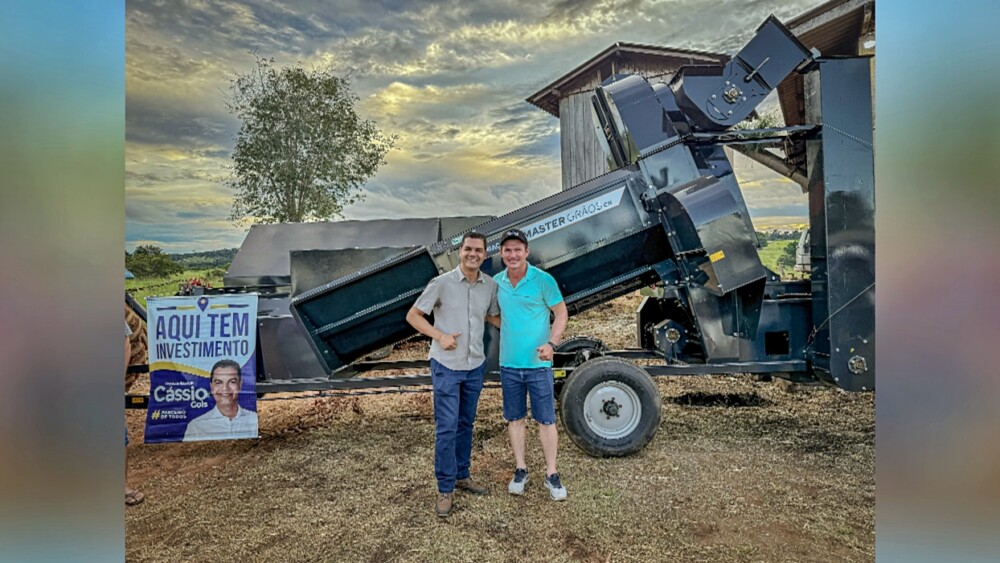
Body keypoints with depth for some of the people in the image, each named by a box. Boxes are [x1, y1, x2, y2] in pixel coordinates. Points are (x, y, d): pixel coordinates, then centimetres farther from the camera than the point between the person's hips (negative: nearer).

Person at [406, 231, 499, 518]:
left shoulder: (490, 285, 0)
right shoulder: (442, 283, -12)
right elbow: (413, 316, -5)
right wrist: (440, 336, -17)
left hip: (475, 366, 5)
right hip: (446, 366, -4)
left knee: (466, 424, 17)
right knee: (446, 428, -1)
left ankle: (462, 475, 34)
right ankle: (445, 489, 13)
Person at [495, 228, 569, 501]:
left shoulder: (543, 280, -10)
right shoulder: (497, 282, 2)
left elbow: (561, 313, -4)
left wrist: (551, 343, -17)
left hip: (538, 363, -4)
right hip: (509, 364, 4)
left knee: (546, 420, 5)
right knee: (514, 418, 13)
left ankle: (551, 474, 18)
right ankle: (520, 469, 28)